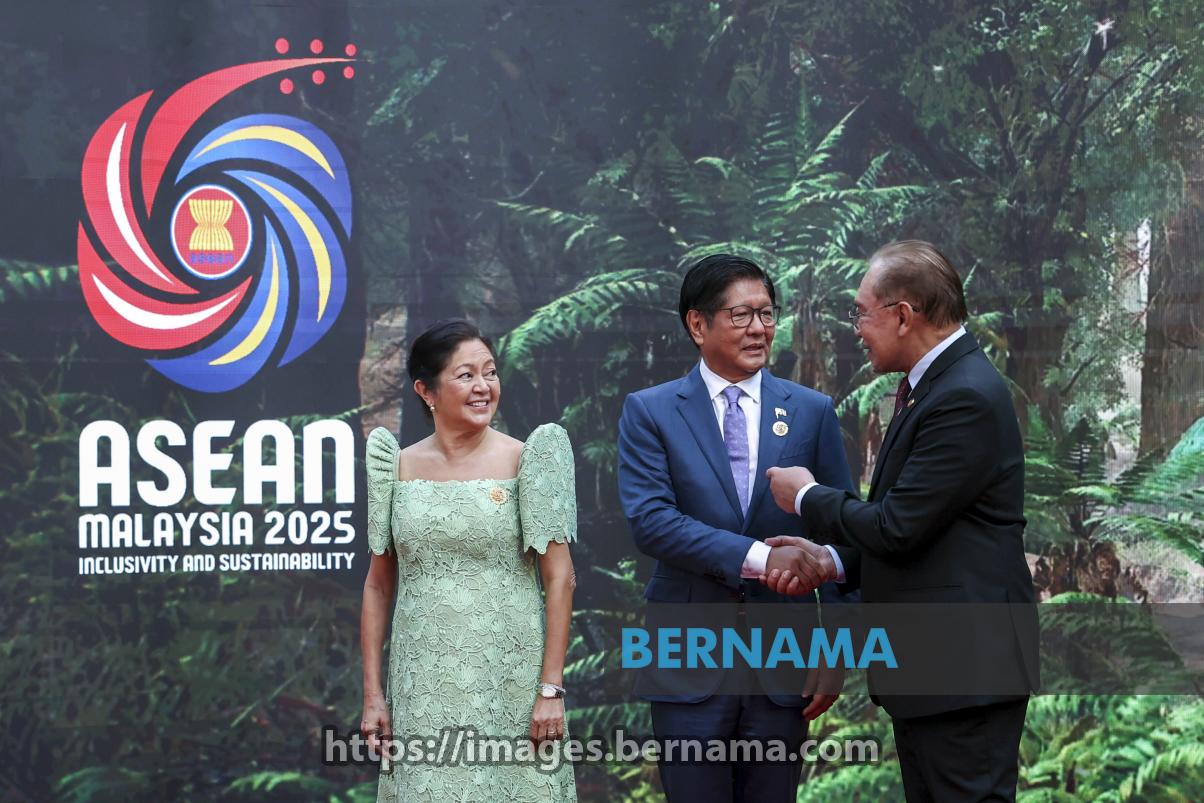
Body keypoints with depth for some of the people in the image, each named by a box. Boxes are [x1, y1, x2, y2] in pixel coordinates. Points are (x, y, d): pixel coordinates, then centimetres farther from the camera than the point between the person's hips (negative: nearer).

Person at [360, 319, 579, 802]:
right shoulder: (399, 467, 5)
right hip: (422, 685, 2)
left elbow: (560, 579, -5)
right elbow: (378, 586, 9)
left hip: (509, 677, -2)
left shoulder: (524, 460, -3)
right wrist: (372, 695, 4)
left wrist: (550, 690, -11)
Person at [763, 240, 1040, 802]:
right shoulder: (934, 384, 14)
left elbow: (898, 527, -21)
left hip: (964, 665, -10)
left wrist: (807, 497, -5)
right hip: (925, 664, 10)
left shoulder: (966, 397, -18)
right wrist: (834, 562, 8)